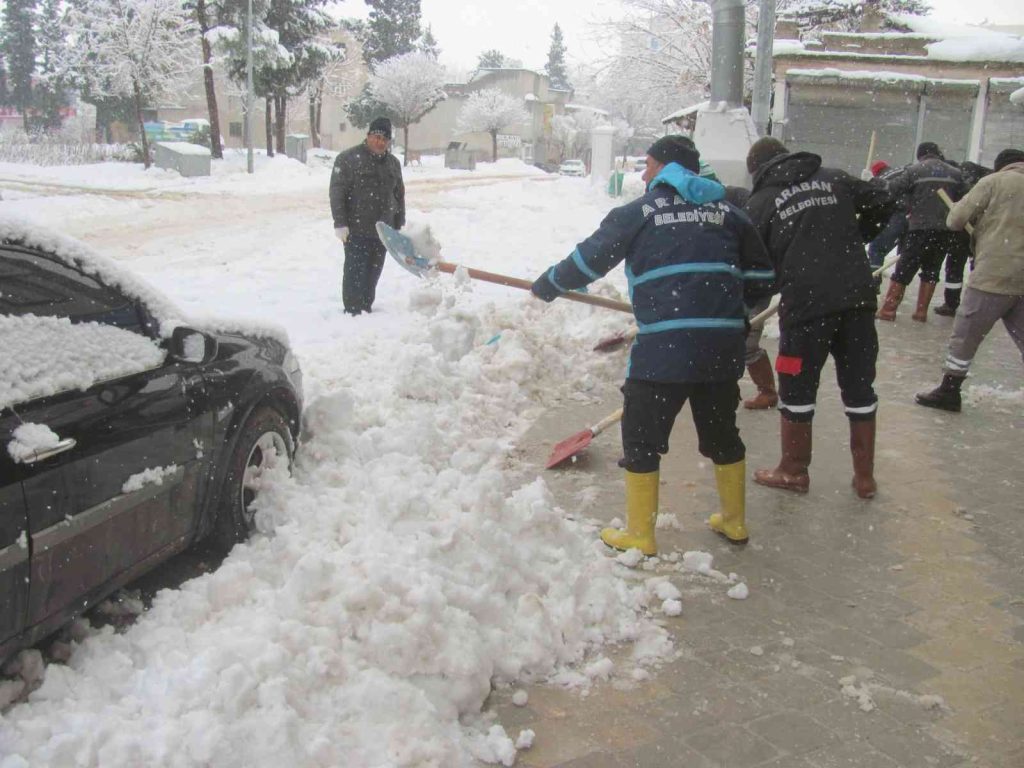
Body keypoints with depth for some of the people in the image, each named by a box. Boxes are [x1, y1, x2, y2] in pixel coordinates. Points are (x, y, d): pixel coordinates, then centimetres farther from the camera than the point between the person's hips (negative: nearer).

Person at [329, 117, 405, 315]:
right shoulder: (348, 159, -7)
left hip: (382, 231, 6)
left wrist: (399, 224, 16)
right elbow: (337, 192, -10)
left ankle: (366, 309, 21)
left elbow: (399, 195, 19)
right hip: (357, 231, -5)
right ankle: (353, 312, 2)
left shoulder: (393, 162, 12)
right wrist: (340, 224, -15)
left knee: (373, 273, 11)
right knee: (355, 273, -4)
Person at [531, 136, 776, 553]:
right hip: (723, 346, 5)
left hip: (664, 348, -5)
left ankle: (639, 535, 16)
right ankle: (734, 521, 35)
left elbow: (589, 260, 7)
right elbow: (761, 279, 16)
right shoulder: (727, 212, 14)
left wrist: (548, 284, 23)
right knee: (722, 433, 21)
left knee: (642, 438, 9)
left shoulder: (639, 212, 3)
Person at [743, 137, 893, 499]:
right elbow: (881, 203, 14)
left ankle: (794, 471, 23)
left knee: (796, 389, 11)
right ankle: (864, 476, 23)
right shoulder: (835, 179, 12)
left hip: (806, 305, -4)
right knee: (859, 386, 14)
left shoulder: (760, 203, 3)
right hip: (857, 297, 4)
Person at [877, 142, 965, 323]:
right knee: (931, 269, 14)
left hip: (920, 228, -4)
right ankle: (921, 311, 12)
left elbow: (893, 188, -10)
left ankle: (888, 309, -1)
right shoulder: (955, 173, 10)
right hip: (946, 230, 4)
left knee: (904, 268, 1)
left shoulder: (914, 170, -3)